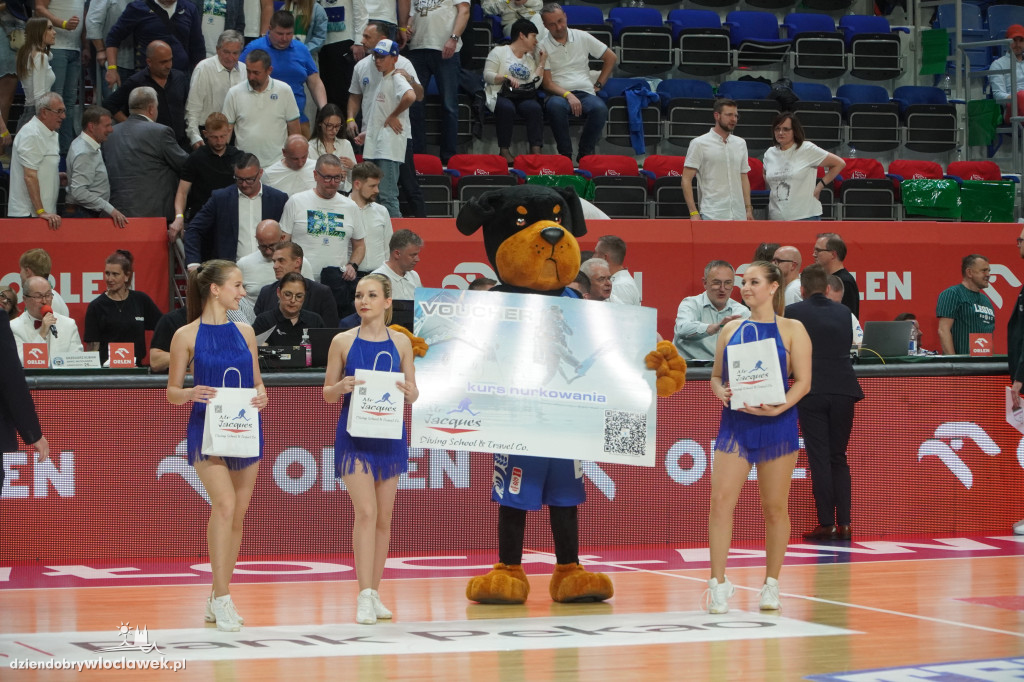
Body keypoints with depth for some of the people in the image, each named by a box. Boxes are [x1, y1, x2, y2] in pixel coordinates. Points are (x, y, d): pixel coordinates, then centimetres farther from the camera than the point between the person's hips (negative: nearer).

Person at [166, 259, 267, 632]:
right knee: (224, 503, -22)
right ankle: (222, 598, -18)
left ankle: (219, 600, 20)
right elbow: (172, 392, 0)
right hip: (207, 430, -5)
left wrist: (261, 396, -6)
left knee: (238, 514, 8)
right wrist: (192, 394, -21)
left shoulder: (244, 331, 10)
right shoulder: (186, 335, -2)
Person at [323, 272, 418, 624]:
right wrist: (342, 387, -17)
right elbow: (327, 393, 5)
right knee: (365, 512, -15)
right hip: (354, 434, -3)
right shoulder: (343, 341, 1)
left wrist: (407, 392, -14)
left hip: (389, 434, 3)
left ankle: (375, 593, 18)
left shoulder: (400, 342, 5)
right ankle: (364, 597, -17)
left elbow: (413, 393, 9)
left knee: (384, 517, 8)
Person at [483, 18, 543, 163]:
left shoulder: (530, 58, 24)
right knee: (507, 108, -39)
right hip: (501, 95, -4)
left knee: (534, 108, -31)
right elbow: (487, 75, 0)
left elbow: (535, 83, 10)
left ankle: (535, 150, -36)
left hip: (524, 96, 4)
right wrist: (506, 77, -14)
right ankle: (504, 150, -32)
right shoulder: (499, 52, 10)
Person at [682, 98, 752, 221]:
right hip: (711, 216, -5)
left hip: (739, 216, 5)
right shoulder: (699, 143, -2)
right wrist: (693, 212, -13)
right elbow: (686, 180, -4)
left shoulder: (741, 143, 15)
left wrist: (748, 209, 10)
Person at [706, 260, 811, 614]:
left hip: (776, 425, -2)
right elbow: (716, 375, 14)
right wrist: (721, 392, -9)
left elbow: (803, 381, -4)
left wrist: (778, 408, -20)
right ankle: (718, 583, -8)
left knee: (775, 506, 4)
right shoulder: (731, 329, 12)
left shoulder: (792, 330, 2)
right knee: (721, 498, -12)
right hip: (734, 423, 2)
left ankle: (771, 584, 16)